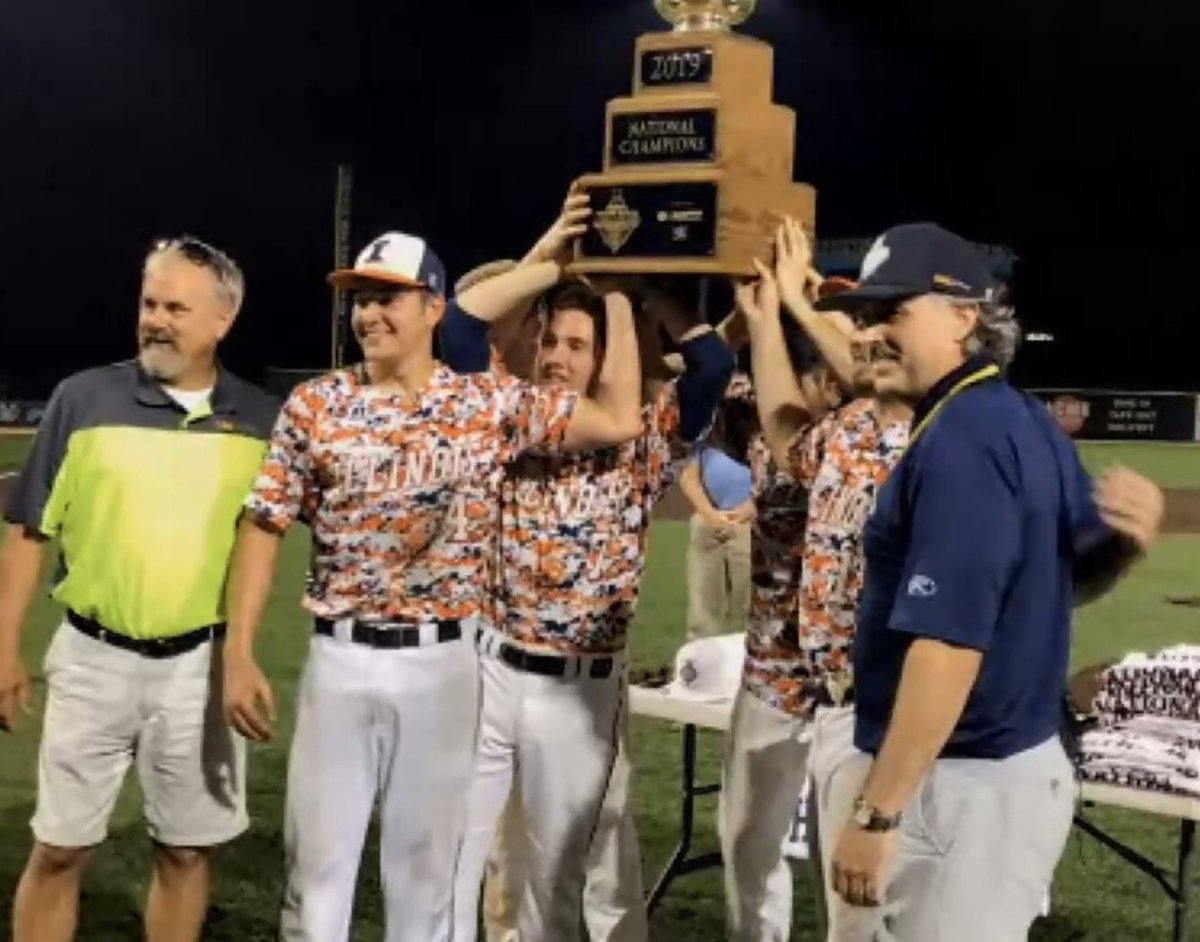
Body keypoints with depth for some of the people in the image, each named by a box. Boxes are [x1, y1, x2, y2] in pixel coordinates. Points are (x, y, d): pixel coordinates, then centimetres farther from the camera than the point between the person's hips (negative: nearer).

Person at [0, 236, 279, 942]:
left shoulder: (261, 418, -1)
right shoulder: (85, 397, -3)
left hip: (201, 665, 1)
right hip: (95, 658, 0)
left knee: (187, 851, 12)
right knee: (59, 850, 8)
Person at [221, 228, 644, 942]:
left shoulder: (491, 403, -1)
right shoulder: (314, 405, 0)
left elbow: (619, 421, -3)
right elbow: (265, 528, 1)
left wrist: (616, 300, 0)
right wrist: (239, 656, -5)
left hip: (441, 663, 0)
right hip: (340, 659, 0)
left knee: (426, 863, 12)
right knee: (317, 859, 7)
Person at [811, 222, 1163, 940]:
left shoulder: (959, 441, -22)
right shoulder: (1031, 423, 10)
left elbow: (949, 643, -27)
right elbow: (1080, 575, 18)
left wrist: (876, 811, -24)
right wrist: (1130, 541, -6)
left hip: (964, 785, -10)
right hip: (1023, 764, 10)